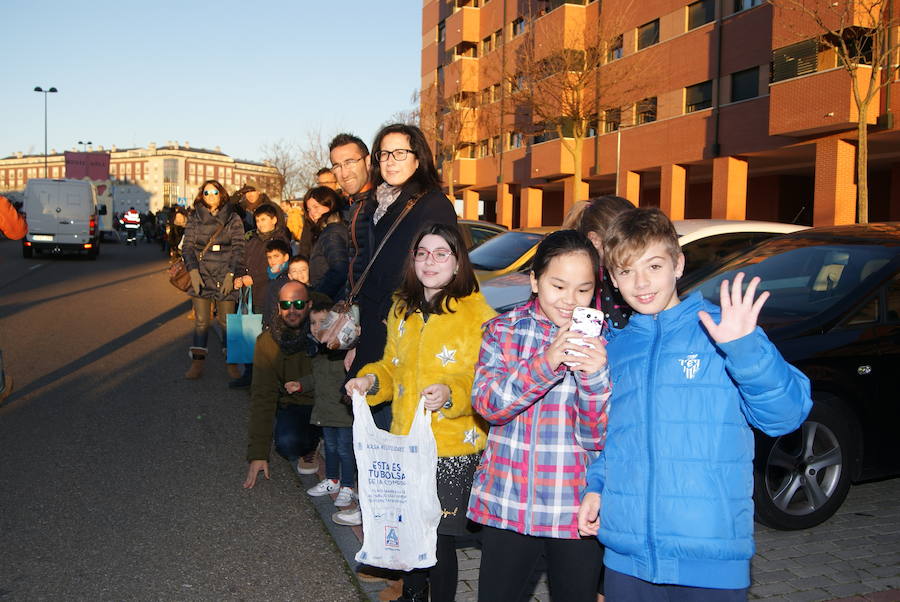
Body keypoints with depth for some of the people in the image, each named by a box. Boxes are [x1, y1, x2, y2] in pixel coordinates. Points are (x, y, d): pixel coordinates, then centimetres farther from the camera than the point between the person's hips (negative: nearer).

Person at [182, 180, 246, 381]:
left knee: (227, 322, 0)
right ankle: (197, 364, 4)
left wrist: (231, 274, -9)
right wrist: (193, 271, -6)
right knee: (201, 321, 0)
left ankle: (232, 364, 9)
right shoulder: (194, 219, 11)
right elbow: (187, 246, 7)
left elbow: (238, 248, 0)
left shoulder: (233, 219, 5)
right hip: (201, 275, 2)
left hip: (225, 277, -1)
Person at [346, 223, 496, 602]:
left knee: (439, 535, -1)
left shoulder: (478, 314, -9)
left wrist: (452, 393, -29)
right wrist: (370, 380, 2)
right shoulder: (401, 310, 10)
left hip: (454, 448, -5)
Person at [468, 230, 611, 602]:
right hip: (507, 505, 1)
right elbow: (486, 404, -13)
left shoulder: (603, 341, -1)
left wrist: (595, 375, -24)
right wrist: (546, 362, -27)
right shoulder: (503, 330, 1)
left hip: (577, 511, 0)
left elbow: (597, 438, -6)